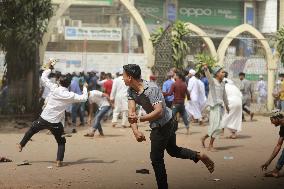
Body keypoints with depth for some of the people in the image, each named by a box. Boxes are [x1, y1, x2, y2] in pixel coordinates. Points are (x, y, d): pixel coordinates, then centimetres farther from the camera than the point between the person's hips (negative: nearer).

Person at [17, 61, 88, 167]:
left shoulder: (54, 88, -10)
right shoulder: (70, 96, -13)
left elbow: (43, 78, 1)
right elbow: (84, 98, -5)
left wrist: (48, 68, 15)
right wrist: (85, 88, 12)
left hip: (43, 119, 2)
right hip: (55, 123, -2)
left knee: (31, 130, 28)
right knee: (61, 142, 14)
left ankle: (21, 145, 44)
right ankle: (59, 161, 1)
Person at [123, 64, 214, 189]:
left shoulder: (151, 89, -29)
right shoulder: (131, 91, -4)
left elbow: (159, 112, -38)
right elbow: (131, 112, -13)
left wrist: (139, 119, -49)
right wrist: (135, 131, -28)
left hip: (163, 125, -9)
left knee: (156, 158, 0)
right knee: (173, 150, 24)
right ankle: (200, 156, 28)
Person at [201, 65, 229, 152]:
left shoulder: (222, 83, 13)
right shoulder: (212, 81, -7)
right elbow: (208, 76, -30)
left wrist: (227, 105, 36)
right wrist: (206, 69, -51)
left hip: (220, 106, 7)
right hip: (214, 106, -7)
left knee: (217, 127, 7)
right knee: (216, 126, -10)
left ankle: (204, 138, 27)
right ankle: (210, 146, 1)